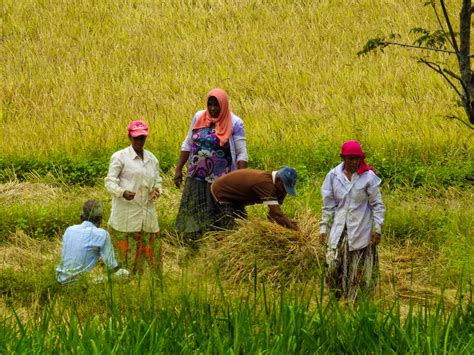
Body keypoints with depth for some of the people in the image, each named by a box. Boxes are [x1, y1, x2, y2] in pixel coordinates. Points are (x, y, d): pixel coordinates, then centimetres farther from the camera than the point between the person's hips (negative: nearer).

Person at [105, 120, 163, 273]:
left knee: (150, 248, 6)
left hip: (147, 213, 5)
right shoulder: (120, 157, -2)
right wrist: (122, 192, -25)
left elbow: (157, 180, 25)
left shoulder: (151, 158, 16)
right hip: (126, 214, -5)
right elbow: (110, 181, -5)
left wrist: (157, 190, 1)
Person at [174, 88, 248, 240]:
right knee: (193, 211, 4)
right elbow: (187, 144, 13)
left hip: (220, 180, -4)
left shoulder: (235, 123, -7)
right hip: (196, 177, 4)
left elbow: (241, 154, -7)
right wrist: (178, 169, 9)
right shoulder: (199, 117, 5)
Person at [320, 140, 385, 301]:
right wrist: (324, 228, 7)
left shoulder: (368, 177, -7)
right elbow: (328, 205, 8)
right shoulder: (333, 176, 0)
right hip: (339, 229, 2)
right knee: (333, 265, -3)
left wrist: (377, 228, -5)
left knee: (358, 270, 2)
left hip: (361, 231, -2)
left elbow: (377, 204, -1)